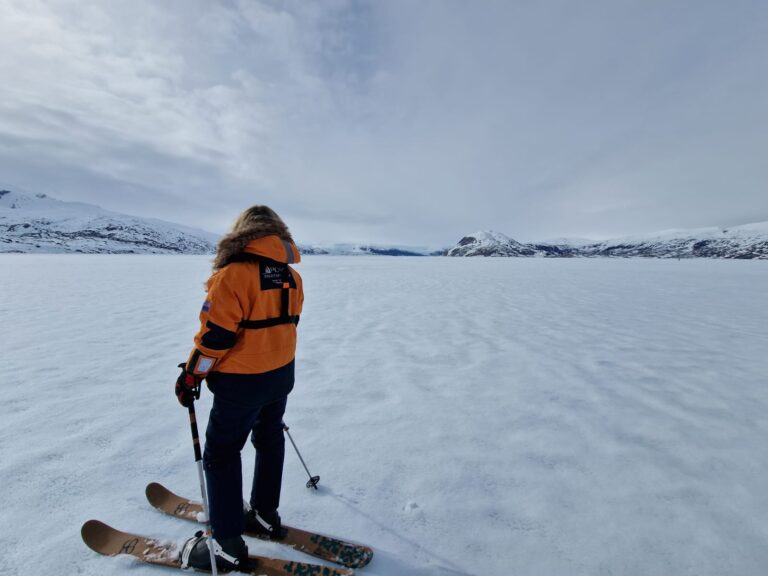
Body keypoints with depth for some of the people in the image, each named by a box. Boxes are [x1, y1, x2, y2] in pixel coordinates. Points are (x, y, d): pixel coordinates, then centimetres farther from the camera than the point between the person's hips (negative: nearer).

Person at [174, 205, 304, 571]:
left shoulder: (234, 274, -21)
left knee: (222, 455, 12)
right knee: (270, 441, 22)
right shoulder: (291, 276, 1)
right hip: (281, 375, 7)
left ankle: (227, 544, 25)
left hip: (241, 383, -7)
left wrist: (191, 375, -6)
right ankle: (266, 515, 41)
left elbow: (215, 335, -21)